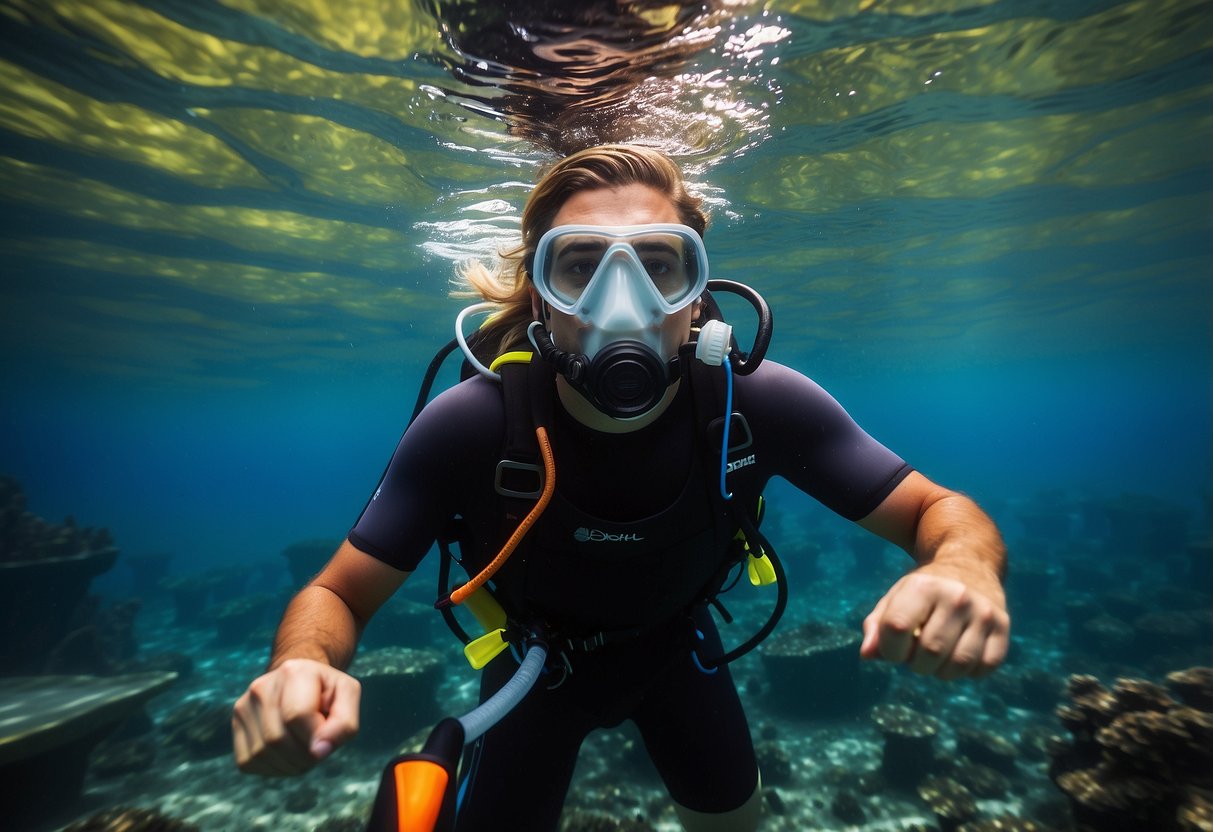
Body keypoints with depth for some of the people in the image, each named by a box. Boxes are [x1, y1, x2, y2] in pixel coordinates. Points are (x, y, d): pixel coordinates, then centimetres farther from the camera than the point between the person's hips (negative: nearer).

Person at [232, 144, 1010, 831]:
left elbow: (940, 511, -22)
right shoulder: (469, 426, -33)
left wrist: (964, 566, -45)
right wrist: (302, 665, -47)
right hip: (536, 657, -1)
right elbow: (338, 595, -23)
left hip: (675, 643, 2)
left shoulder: (757, 406, -31)